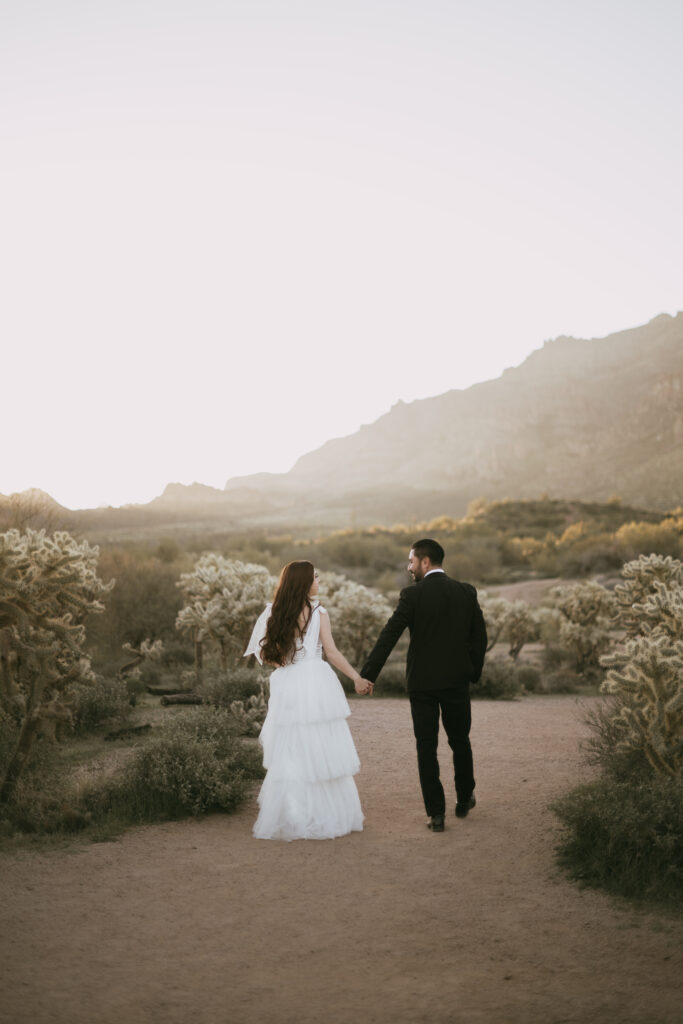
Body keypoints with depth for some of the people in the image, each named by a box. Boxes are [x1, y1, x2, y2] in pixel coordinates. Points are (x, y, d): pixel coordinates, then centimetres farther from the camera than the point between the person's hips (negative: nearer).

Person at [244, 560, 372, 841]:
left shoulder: (276, 613, 5)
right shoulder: (317, 612, -4)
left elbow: (265, 653, 6)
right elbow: (332, 652, -7)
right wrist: (357, 678, 0)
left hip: (287, 687, 3)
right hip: (315, 684, -3)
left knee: (290, 755, 9)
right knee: (323, 753, 5)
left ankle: (291, 819, 10)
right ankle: (328, 816, 11)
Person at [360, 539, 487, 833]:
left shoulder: (412, 595, -11)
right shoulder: (466, 592, 1)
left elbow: (388, 637, -13)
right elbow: (479, 637, 4)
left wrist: (367, 676, -10)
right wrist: (474, 673, 17)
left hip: (422, 683, -3)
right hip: (457, 680, 3)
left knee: (426, 747, 5)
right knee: (460, 741, 19)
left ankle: (436, 813, 4)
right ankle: (464, 800, 35)